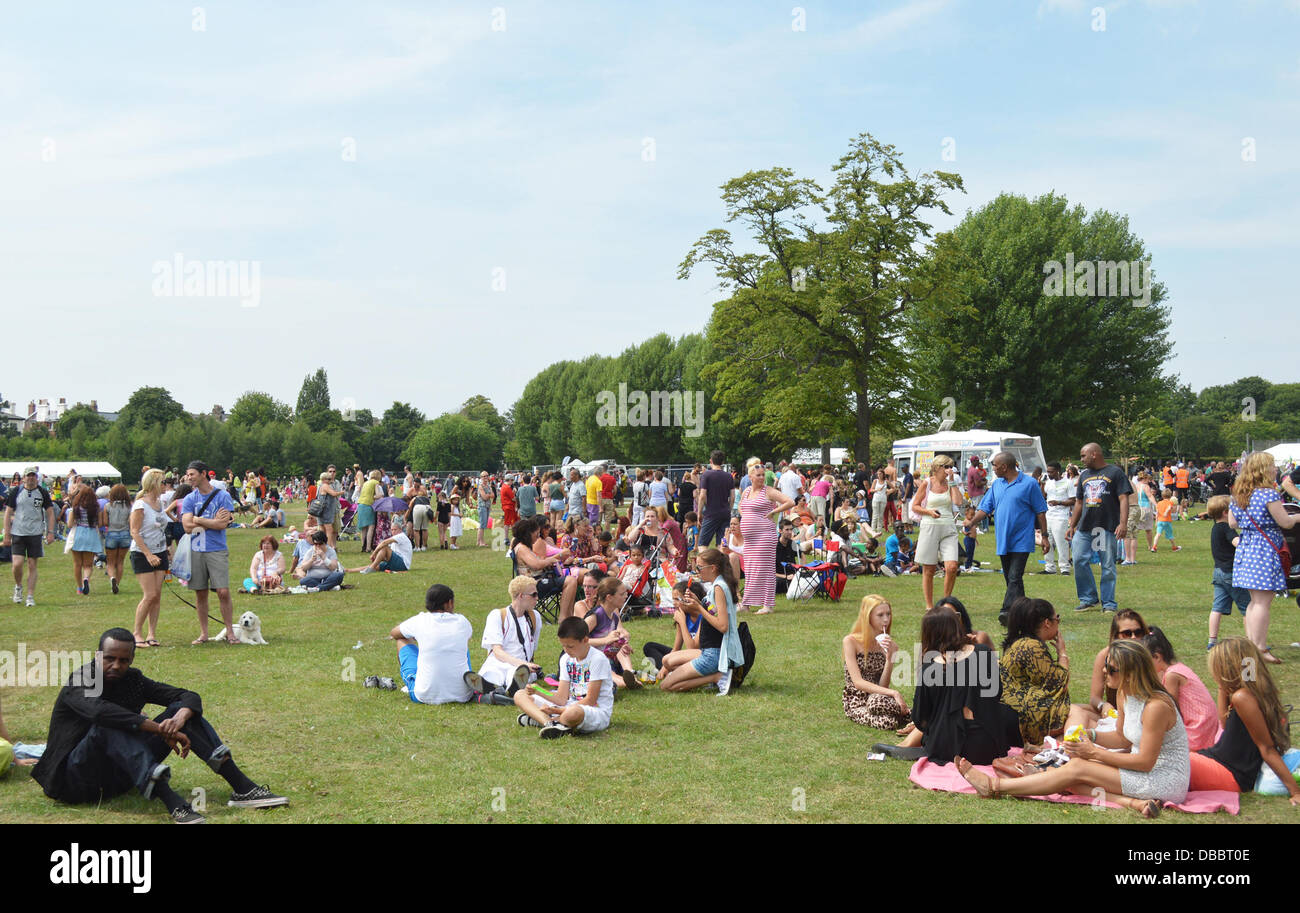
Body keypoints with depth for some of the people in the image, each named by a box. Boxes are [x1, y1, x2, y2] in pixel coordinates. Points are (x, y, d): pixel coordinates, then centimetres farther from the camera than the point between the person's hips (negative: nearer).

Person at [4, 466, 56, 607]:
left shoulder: (42, 493, 4)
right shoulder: (15, 491, 2)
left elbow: (50, 513, 9)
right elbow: (8, 513, 5)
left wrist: (50, 532, -1)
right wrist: (6, 535, 0)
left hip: (36, 534, 1)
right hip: (17, 533, -1)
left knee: (32, 566, 2)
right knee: (17, 564, -10)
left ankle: (31, 597, 8)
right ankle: (18, 587, 19)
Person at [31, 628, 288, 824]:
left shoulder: (133, 680, 5)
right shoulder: (79, 682, -13)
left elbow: (189, 696, -2)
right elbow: (99, 710, -36)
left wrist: (180, 717, -27)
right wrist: (162, 730, -41)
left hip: (119, 775, 6)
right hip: (76, 780, -6)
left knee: (181, 708, -8)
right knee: (108, 726, -36)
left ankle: (243, 788, -23)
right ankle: (171, 802, -54)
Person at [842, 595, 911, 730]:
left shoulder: (891, 646, 2)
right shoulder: (850, 641, -10)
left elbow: (883, 685, -6)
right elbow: (858, 682, -18)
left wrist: (889, 658, -21)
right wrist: (894, 693, -26)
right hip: (856, 702, -3)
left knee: (878, 701, -37)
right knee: (887, 722, -35)